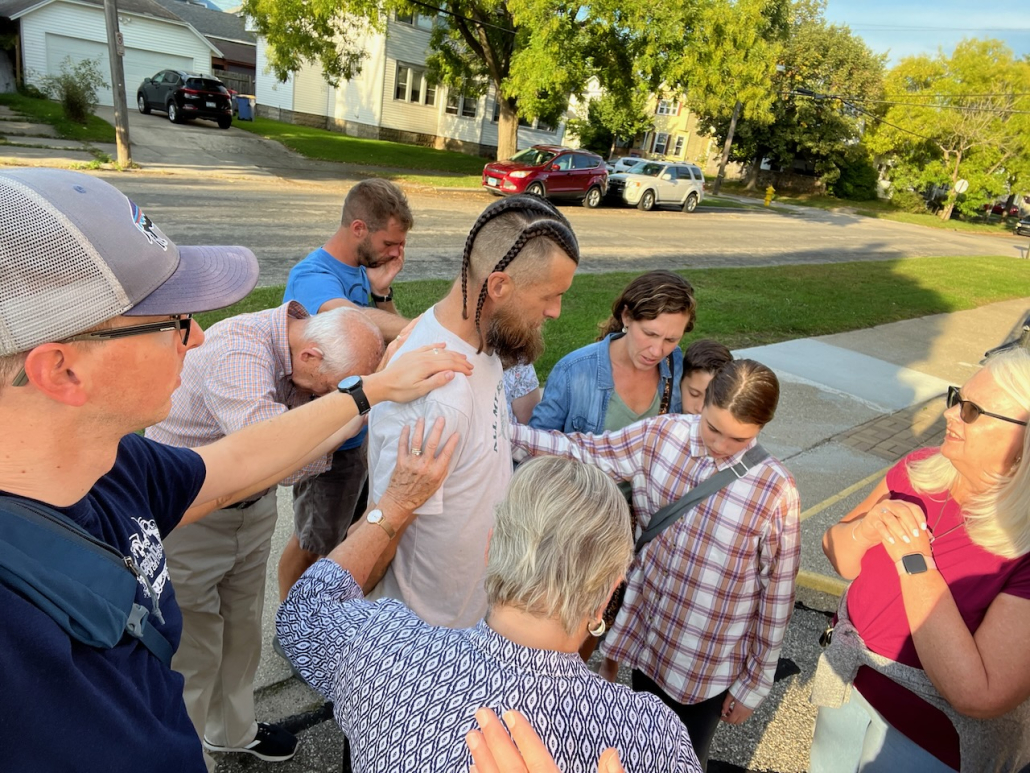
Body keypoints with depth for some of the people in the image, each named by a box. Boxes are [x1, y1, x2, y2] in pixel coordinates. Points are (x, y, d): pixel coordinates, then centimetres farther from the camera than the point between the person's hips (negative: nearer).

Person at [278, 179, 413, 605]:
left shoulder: (363, 269, 0)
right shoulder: (312, 276, -25)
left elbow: (387, 333, 4)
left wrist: (382, 290, -14)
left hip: (360, 427, 8)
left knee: (349, 526, 26)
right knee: (313, 542, 12)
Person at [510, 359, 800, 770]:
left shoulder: (775, 492, -20)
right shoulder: (659, 436, -14)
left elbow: (776, 594, -12)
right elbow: (584, 452, -8)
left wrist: (755, 682, -3)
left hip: (708, 663, -3)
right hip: (645, 634, 4)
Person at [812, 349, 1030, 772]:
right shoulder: (922, 468, -12)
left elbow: (979, 696, -28)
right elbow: (839, 556, -3)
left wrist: (916, 563, -31)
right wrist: (867, 529, -24)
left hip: (932, 739, -4)